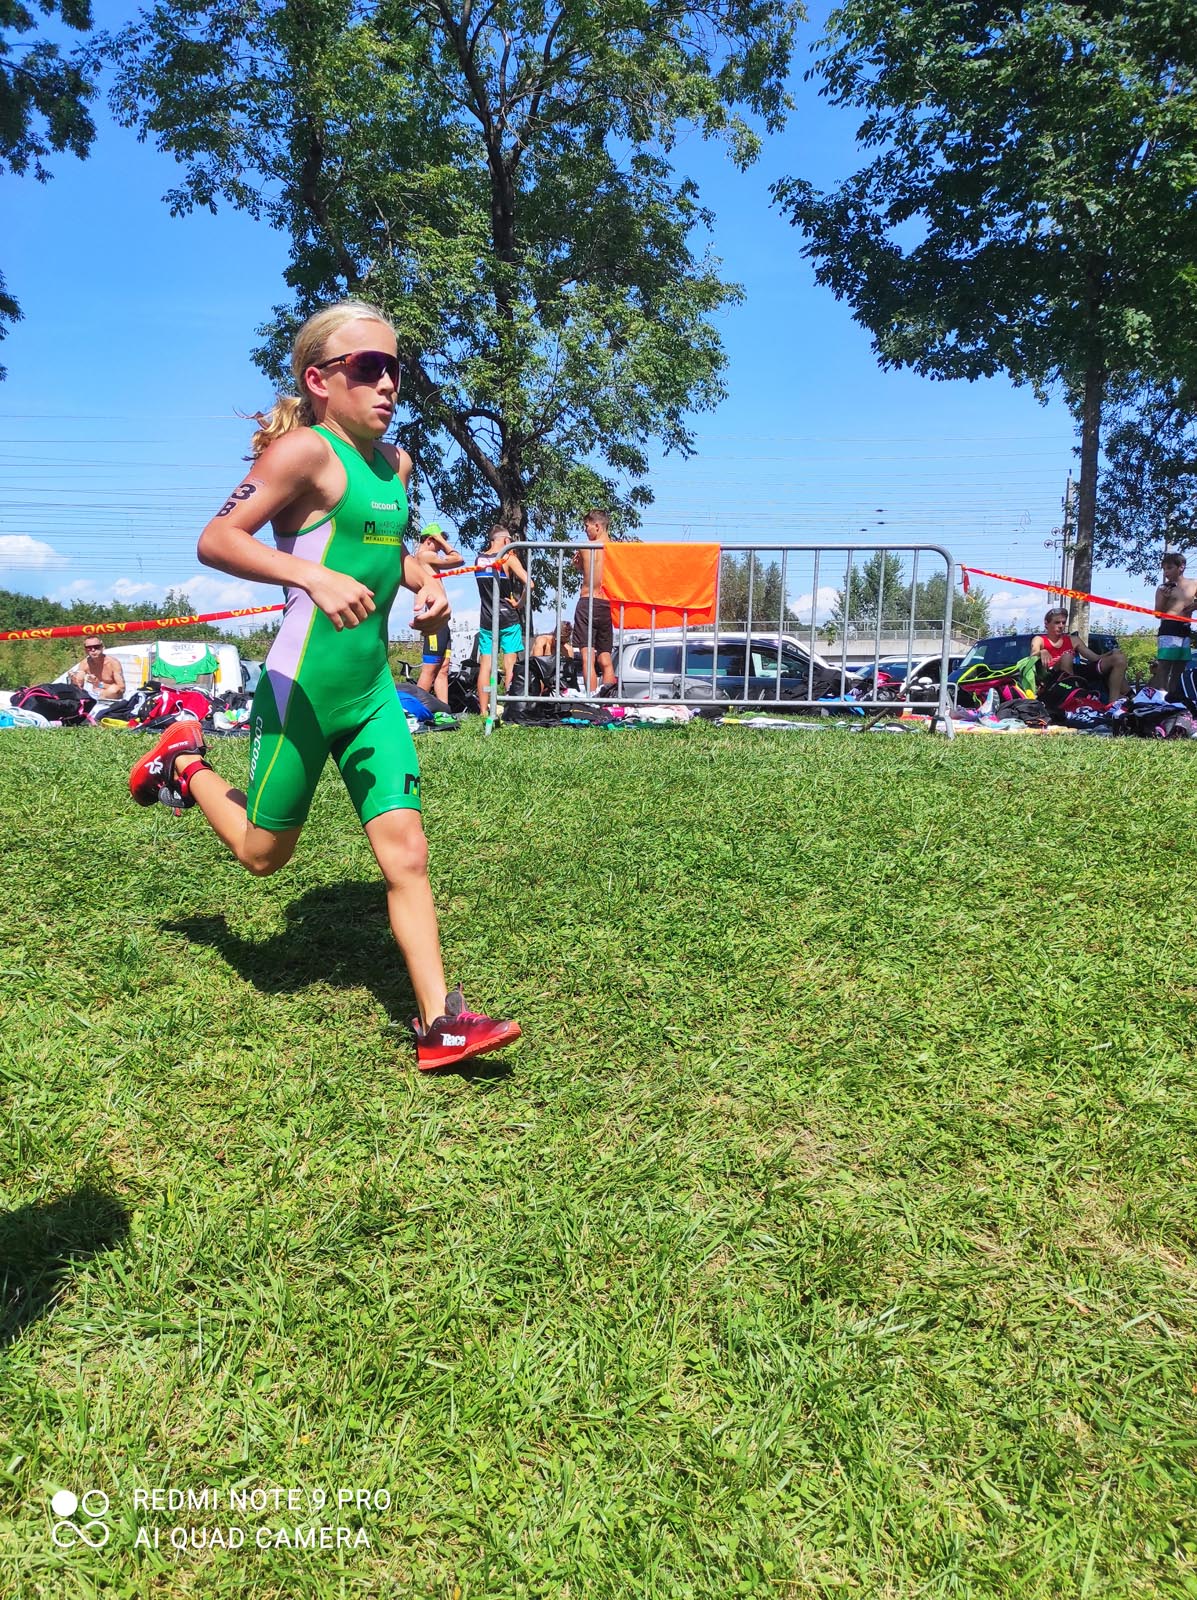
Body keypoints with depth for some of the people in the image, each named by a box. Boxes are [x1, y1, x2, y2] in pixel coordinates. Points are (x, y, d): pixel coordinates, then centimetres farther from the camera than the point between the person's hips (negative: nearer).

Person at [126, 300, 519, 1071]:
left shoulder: (395, 462, 11)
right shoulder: (307, 450, -11)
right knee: (265, 852, 11)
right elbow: (216, 539, -18)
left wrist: (426, 581, 9)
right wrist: (313, 576, -32)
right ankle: (185, 763, 39)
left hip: (373, 688, 6)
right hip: (304, 684, -6)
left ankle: (439, 1021, 2)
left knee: (405, 848, -1)